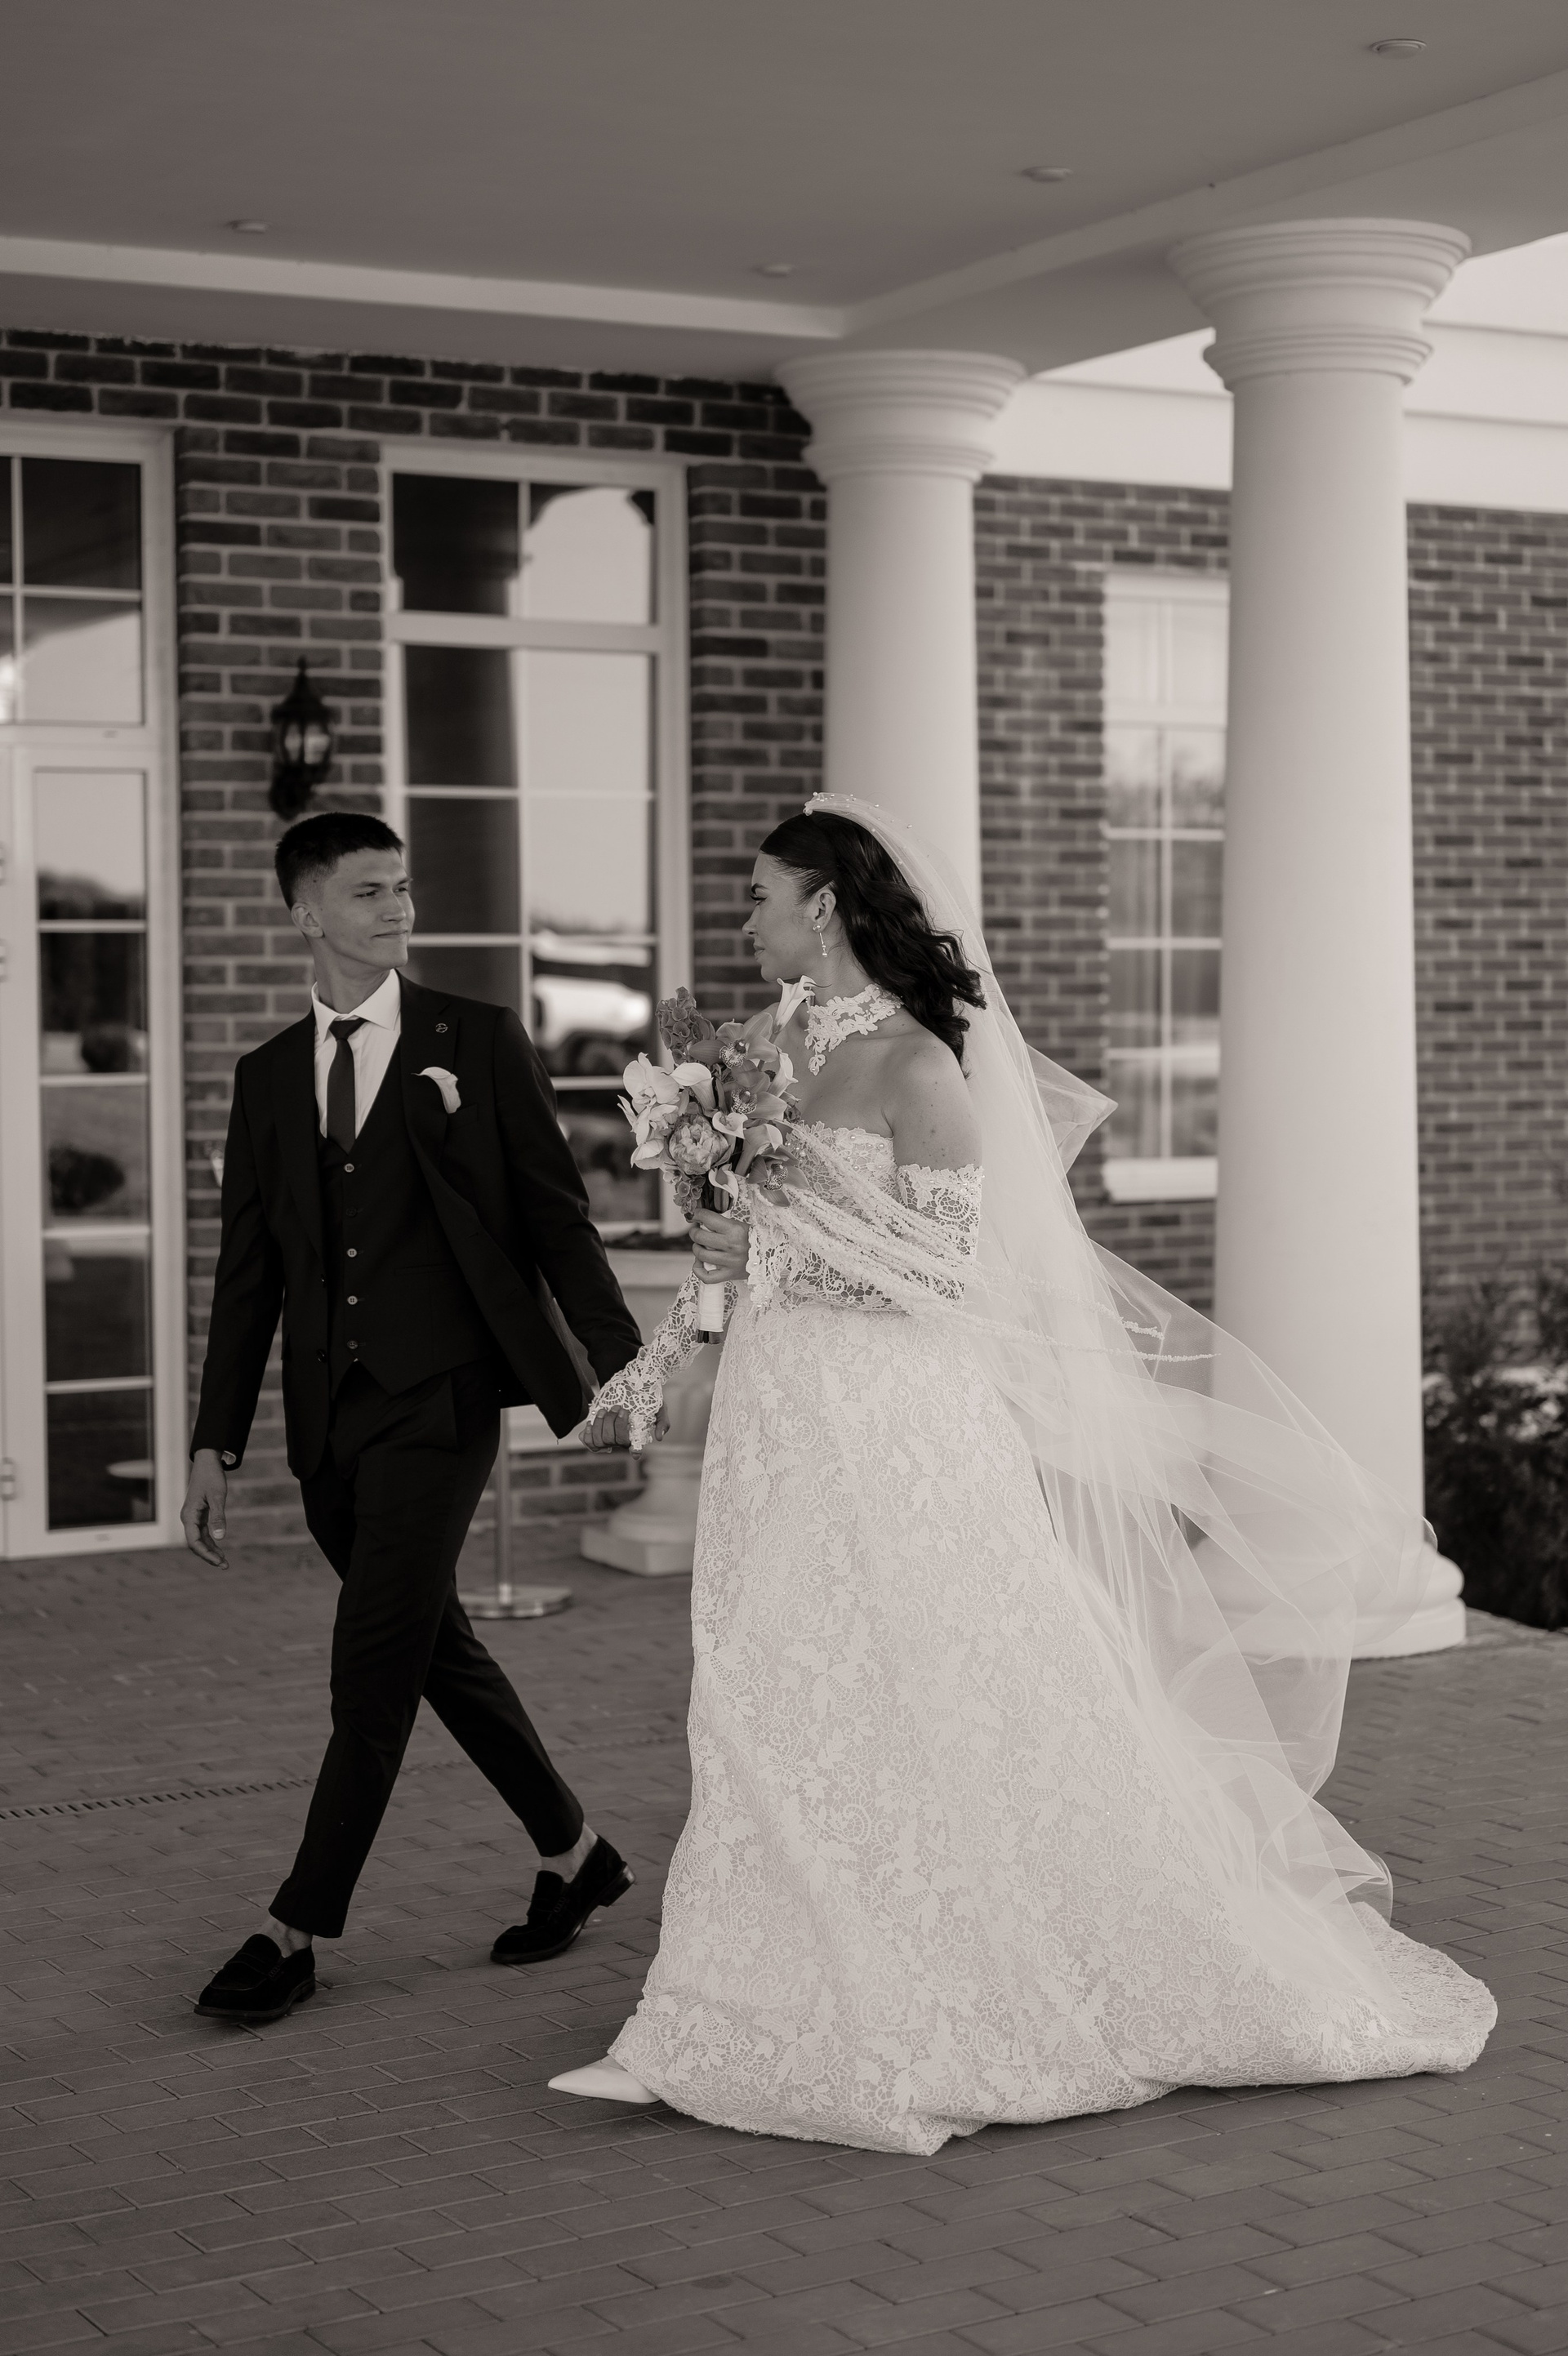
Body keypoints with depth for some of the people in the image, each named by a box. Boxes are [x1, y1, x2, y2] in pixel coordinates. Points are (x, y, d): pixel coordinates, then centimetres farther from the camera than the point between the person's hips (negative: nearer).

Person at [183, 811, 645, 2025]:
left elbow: (555, 1213, 1)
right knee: (437, 1646, 13)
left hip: (438, 1392, -5)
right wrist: (217, 1443, 9)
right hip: (328, 1413, 5)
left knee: (375, 1661, -7)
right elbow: (248, 1272, 12)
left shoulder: (479, 1039, 1)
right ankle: (573, 1854, 29)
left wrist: (621, 1365, -4)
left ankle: (301, 1930, 0)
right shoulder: (268, 1075, 12)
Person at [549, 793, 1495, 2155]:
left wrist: (789, 1236, -18)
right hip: (784, 1428, 8)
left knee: (963, 1714, -4)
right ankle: (823, 2016, 22)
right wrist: (647, 1374, 20)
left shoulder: (914, 1060, -11)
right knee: (789, 1723, 11)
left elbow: (956, 1264, -15)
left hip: (890, 1429, -8)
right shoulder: (787, 1052, 11)